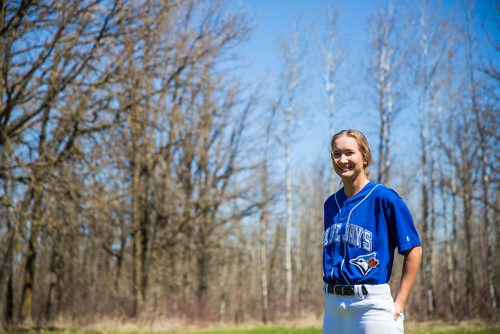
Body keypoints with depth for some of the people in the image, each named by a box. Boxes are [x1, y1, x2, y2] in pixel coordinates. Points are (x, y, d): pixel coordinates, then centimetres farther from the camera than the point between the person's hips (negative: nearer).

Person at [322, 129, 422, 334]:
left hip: (371, 304, -6)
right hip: (332, 305, 6)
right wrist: (331, 295, 11)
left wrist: (399, 303, -10)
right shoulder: (331, 203, 11)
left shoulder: (384, 198, -7)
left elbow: (413, 250, -7)